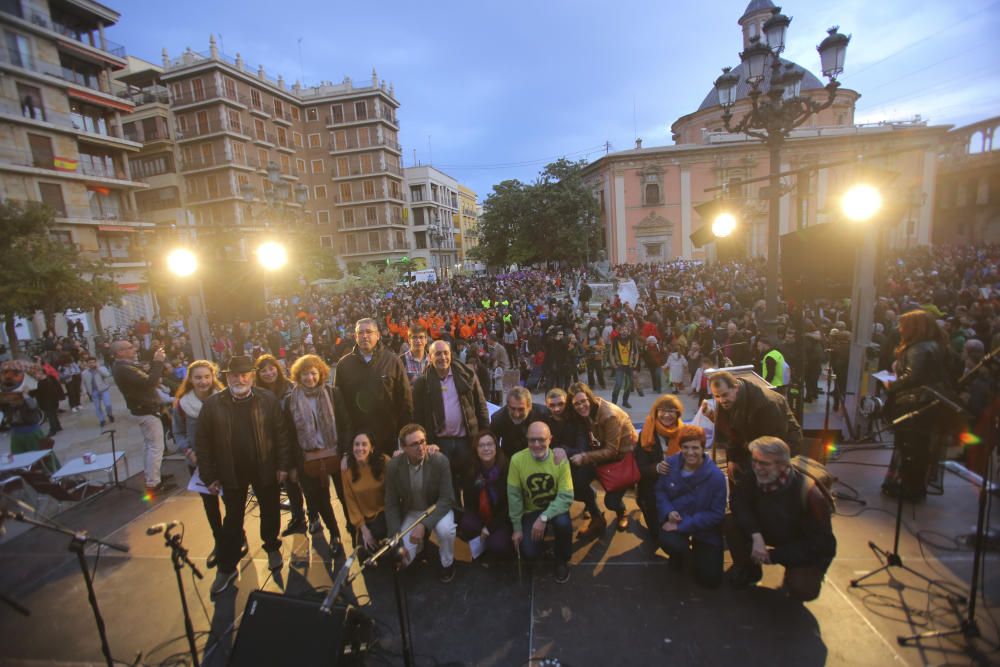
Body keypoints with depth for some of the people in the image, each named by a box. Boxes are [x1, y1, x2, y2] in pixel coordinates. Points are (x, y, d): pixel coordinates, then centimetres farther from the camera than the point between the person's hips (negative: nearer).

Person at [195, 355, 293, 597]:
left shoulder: (268, 400, -10)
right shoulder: (212, 404, -8)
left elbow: (281, 433, -6)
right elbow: (202, 442, -3)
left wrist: (283, 465, -7)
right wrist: (209, 476, -3)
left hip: (265, 470, 0)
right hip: (231, 473, 0)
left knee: (270, 513, 18)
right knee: (232, 520, 15)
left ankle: (272, 547, 42)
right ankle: (226, 568, 32)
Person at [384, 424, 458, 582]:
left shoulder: (440, 461, -25)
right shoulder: (393, 466, -18)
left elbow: (447, 499, -22)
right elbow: (391, 505, -9)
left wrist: (424, 525, -34)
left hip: (438, 508, -2)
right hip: (411, 512, 2)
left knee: (446, 529, -33)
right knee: (403, 558, -14)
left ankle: (447, 562, 0)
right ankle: (420, 544, 22)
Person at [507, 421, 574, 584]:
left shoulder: (560, 459, -21)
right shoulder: (517, 460, -20)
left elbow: (566, 497, -21)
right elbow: (514, 496, -10)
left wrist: (544, 518, -31)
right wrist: (517, 528, -8)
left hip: (555, 508, -1)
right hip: (531, 511, 1)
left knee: (563, 523, -32)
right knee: (529, 553, -15)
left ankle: (562, 561, 0)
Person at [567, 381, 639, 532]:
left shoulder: (610, 415, -31)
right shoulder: (588, 412, -10)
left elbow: (611, 451, -28)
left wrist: (584, 457, -33)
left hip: (625, 455, -6)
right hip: (607, 448, 6)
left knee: (611, 500, -8)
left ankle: (621, 513, 29)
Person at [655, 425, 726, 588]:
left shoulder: (716, 476, -22)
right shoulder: (670, 463, -14)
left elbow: (716, 514, -18)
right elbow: (660, 490, 0)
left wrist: (683, 525, -24)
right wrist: (668, 512, -21)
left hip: (704, 528, -1)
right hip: (675, 519, 1)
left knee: (710, 580, 0)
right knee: (667, 541, -34)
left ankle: (698, 550, 34)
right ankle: (679, 554, 8)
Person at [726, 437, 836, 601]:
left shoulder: (808, 493, -33)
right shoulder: (755, 478, -22)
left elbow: (821, 544, -25)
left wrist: (774, 555, -24)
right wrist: (756, 535, -32)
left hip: (809, 550, -3)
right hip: (772, 531, 4)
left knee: (801, 589, -28)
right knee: (733, 525, -21)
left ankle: (796, 578, 11)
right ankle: (748, 569, 8)